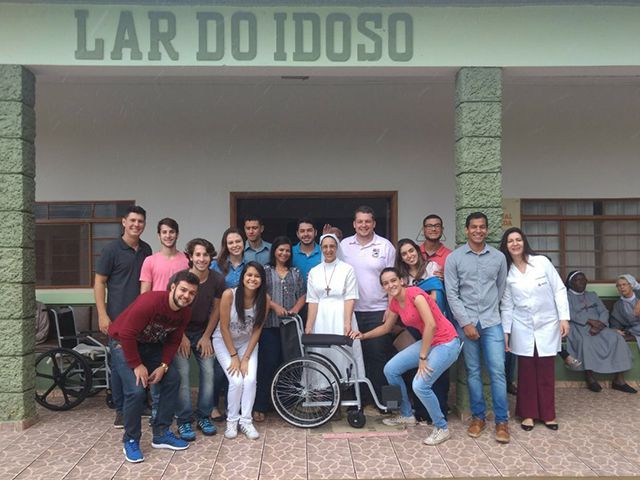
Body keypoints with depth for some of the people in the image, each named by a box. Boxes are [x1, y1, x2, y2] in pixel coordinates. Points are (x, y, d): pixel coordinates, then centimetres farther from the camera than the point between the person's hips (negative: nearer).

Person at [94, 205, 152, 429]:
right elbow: (99, 282, -4)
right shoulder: (111, 249, -4)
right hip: (118, 317, -4)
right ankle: (120, 410, 15)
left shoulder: (146, 249, 9)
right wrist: (102, 315, -10)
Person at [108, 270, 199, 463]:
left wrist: (163, 366, -13)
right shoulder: (149, 302, -34)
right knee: (136, 389, -21)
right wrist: (137, 365, -24)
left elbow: (173, 341, -1)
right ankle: (130, 440, 2)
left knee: (172, 380, -2)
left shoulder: (185, 312, -12)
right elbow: (126, 335, -30)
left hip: (151, 345, 7)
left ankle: (161, 434, 11)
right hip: (123, 343, -7)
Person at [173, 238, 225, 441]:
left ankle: (203, 417, 13)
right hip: (180, 331, -2)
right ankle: (184, 421, 2)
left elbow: (216, 309, -1)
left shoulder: (217, 280, -12)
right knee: (182, 374, -11)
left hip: (202, 332, 3)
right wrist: (182, 337, -9)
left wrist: (206, 336, -1)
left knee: (208, 372, -3)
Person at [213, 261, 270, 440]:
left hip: (248, 343, 2)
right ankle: (232, 420, 7)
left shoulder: (265, 299, -17)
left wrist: (245, 358, -12)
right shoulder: (229, 294, -25)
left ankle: (245, 421, 4)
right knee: (236, 381, -15)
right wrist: (234, 356, -14)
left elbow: (257, 330, -10)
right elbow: (224, 328, -17)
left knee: (250, 380, -15)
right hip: (224, 341, -2)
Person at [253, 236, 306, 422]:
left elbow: (303, 294, 12)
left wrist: (296, 308, -5)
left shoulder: (295, 272, 16)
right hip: (270, 324, -3)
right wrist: (276, 306, -14)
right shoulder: (265, 271, 6)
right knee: (268, 363, -7)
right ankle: (260, 407, 0)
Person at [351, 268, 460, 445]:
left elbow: (431, 324, -28)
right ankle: (407, 415, 24)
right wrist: (363, 335, 13)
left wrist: (422, 357, -23)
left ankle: (442, 428, 4)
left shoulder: (414, 293, -21)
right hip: (428, 342, 8)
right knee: (390, 369, 5)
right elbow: (386, 327, 21)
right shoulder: (395, 303, 4)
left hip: (446, 343, -8)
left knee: (420, 385, -20)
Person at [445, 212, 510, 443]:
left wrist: (490, 311, 11)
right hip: (466, 322, -1)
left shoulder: (498, 257, 5)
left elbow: (501, 289, 13)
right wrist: (466, 323, -9)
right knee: (473, 372, 7)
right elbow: (452, 294, -5)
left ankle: (502, 421, 8)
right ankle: (478, 417, 20)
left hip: (492, 322, 1)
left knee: (497, 371, -2)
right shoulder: (454, 258, -2)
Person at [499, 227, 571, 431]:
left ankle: (548, 414, 19)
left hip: (547, 325, -1)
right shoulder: (506, 272, 1)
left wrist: (564, 318, -8)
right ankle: (528, 414, 18)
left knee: (546, 372, 6)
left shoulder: (542, 262, -4)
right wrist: (505, 331, 2)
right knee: (526, 372, 6)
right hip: (522, 328, 1)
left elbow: (559, 290, -3)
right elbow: (506, 305, 4)